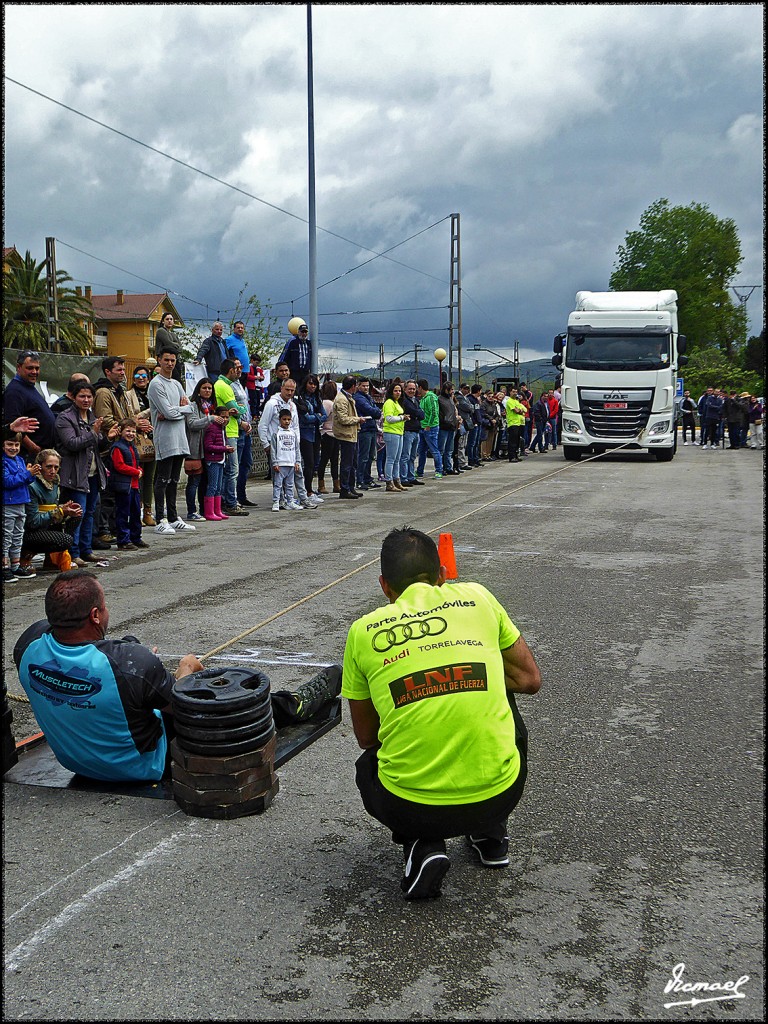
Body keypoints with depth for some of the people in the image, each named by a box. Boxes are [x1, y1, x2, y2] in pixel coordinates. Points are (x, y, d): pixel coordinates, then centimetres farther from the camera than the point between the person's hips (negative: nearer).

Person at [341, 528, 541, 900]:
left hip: (409, 809, -1)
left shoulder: (363, 631, 3)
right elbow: (530, 680, 14)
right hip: (500, 796, 1)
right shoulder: (477, 598, 4)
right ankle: (491, 835, 31)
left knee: (369, 763, 35)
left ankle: (422, 847, 8)